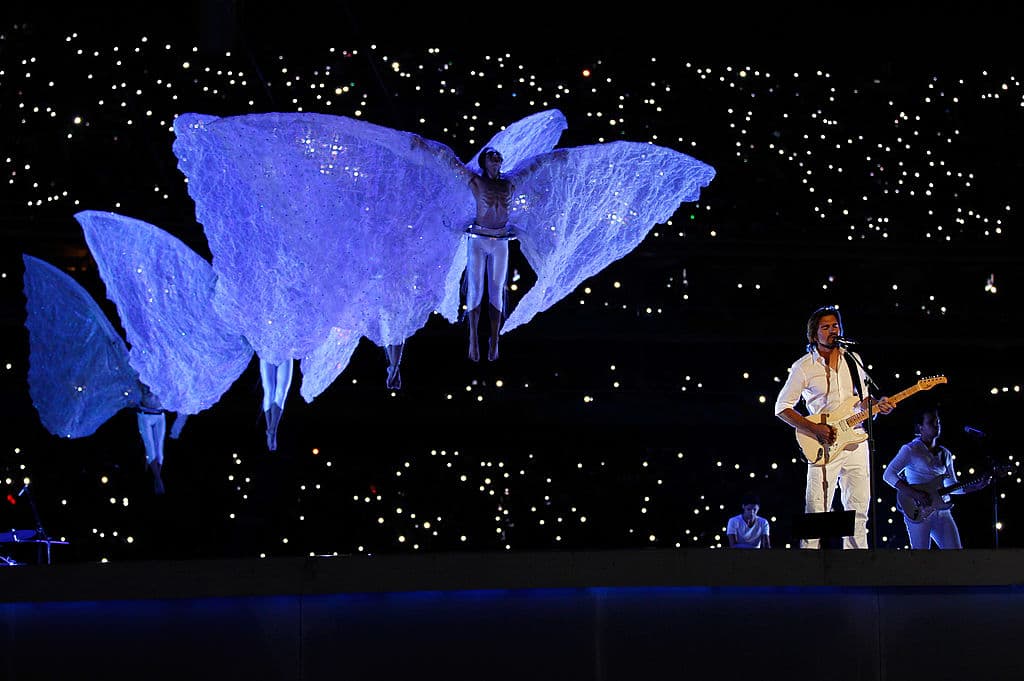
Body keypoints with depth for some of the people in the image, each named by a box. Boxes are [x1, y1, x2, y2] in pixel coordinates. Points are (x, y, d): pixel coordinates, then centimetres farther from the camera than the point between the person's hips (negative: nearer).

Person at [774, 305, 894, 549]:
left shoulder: (852, 360, 12)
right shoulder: (803, 367, -2)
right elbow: (781, 407, -2)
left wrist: (878, 405, -2)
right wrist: (815, 428, -13)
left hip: (856, 443, 5)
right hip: (825, 446, -5)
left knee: (858, 512, 4)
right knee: (816, 514, -10)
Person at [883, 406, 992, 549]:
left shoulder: (945, 454, 18)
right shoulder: (910, 450, -2)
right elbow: (888, 474, -11)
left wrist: (977, 486, 8)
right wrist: (914, 494, -19)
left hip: (942, 512, 6)